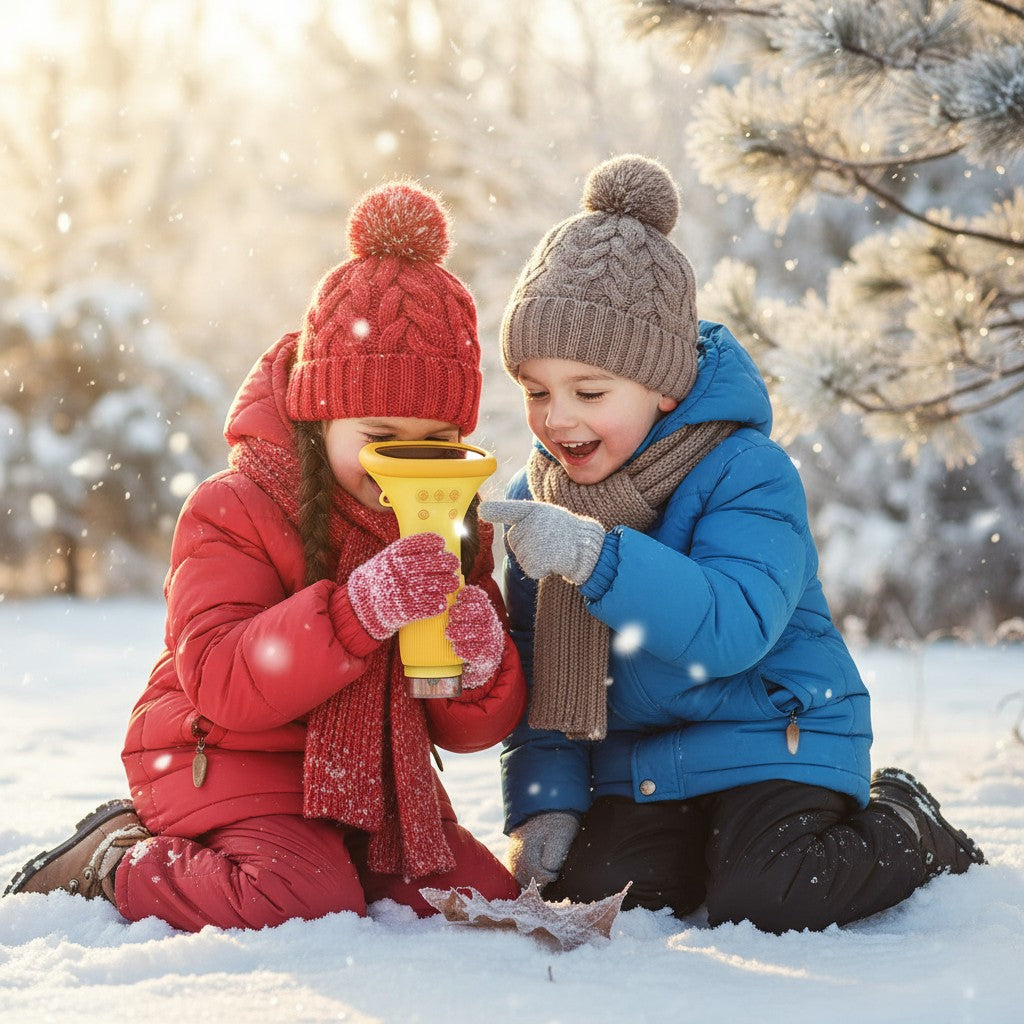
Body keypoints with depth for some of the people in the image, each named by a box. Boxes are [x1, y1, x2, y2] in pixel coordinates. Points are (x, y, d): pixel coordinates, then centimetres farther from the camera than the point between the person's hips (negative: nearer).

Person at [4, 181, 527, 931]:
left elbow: (473, 727, 4)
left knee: (489, 896, -4)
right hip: (233, 766, -7)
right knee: (310, 901, -31)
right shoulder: (235, 512, -13)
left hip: (368, 781, 7)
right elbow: (223, 685, -27)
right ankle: (116, 863, -3)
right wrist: (358, 610, -38)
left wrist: (479, 664, -21)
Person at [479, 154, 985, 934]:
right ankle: (720, 842, 15)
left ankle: (908, 831, 8)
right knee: (583, 886, -13)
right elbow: (537, 676, 9)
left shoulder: (745, 473, -18)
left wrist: (596, 557, -42)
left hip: (769, 741, -5)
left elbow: (733, 627, -33)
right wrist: (545, 798, -2)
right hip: (634, 766, 6)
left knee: (760, 902, -22)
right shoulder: (534, 497, 2)